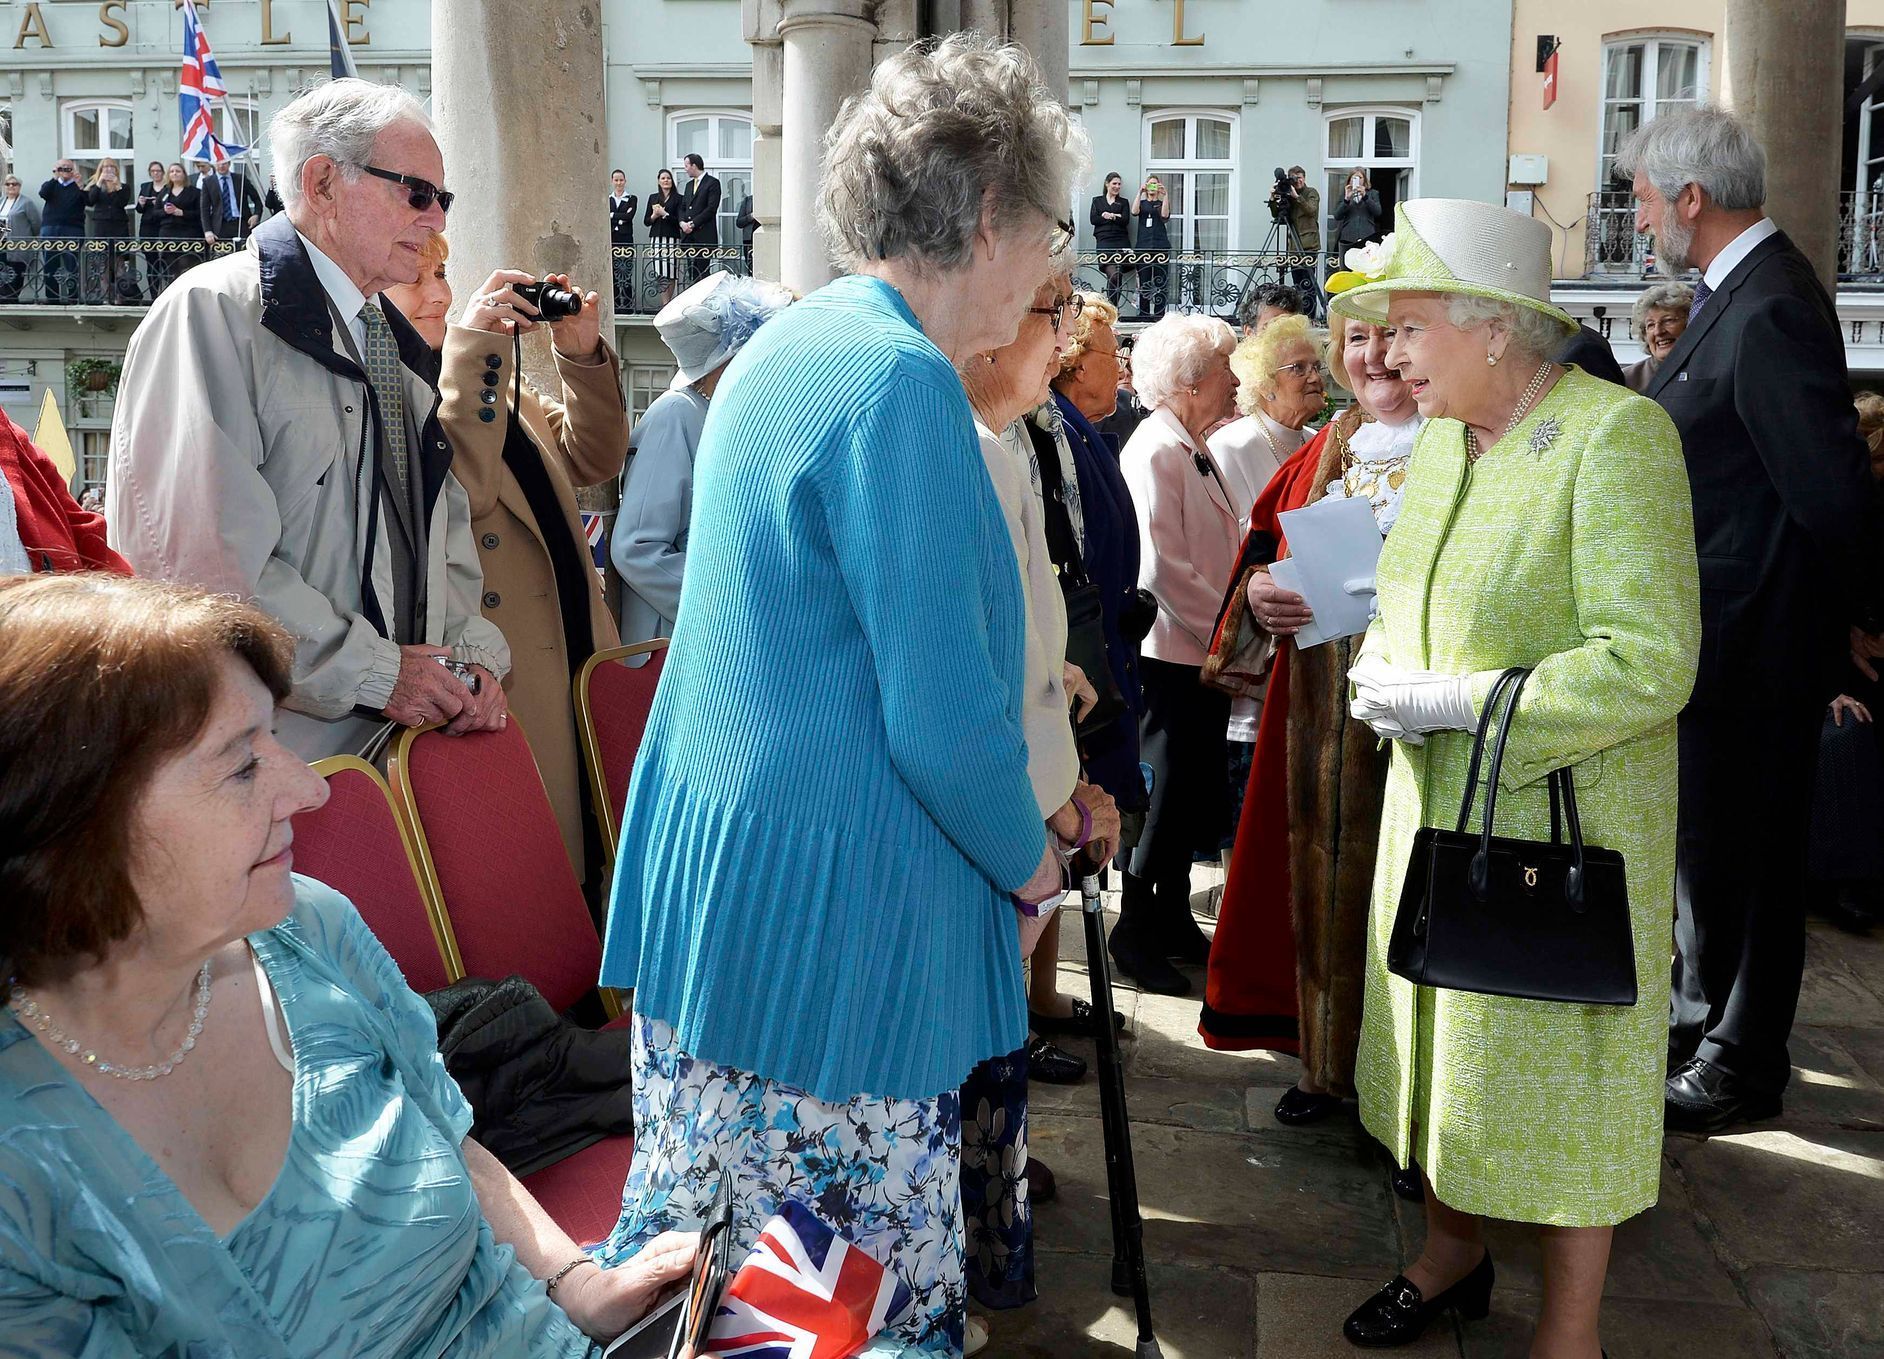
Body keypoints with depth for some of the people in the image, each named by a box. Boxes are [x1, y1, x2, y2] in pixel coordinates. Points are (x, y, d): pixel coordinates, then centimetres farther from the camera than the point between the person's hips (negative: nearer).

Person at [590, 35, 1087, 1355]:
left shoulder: (786, 344, 12)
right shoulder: (903, 381, -18)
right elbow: (943, 718, -20)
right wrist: (1029, 861, -2)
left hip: (705, 861, 10)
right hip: (833, 901, -10)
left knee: (693, 1242, 18)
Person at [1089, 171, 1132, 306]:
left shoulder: (1123, 202, 19)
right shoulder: (1097, 201, 17)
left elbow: (1126, 220, 4)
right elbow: (1092, 219, 2)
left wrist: (1109, 216, -7)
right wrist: (1116, 217, -2)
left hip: (1121, 242, 2)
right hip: (1104, 241, -2)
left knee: (1119, 276, -8)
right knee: (1112, 274, -19)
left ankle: (1113, 307, -3)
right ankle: (1111, 306, -13)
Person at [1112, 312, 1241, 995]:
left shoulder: (1196, 449, 15)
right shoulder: (1156, 450, -16)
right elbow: (1164, 567, -22)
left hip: (1208, 653, 9)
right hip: (1174, 652, -9)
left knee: (1195, 792, 15)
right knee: (1168, 793, -1)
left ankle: (1173, 917, 28)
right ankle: (1134, 931, 13)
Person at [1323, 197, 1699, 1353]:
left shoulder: (1619, 435, -18)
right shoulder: (1444, 439, 7)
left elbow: (1650, 662, -24)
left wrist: (1454, 702, -23)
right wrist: (1381, 672, -3)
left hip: (1570, 815, -7)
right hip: (1439, 803, 7)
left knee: (1562, 1065, 5)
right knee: (1448, 1041, 19)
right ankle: (1455, 1258, 41)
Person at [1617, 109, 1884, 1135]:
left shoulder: (1769, 311, -24)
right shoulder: (1738, 291, 8)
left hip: (1753, 638, -10)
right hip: (1718, 629, 10)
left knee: (1743, 847, 4)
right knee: (1703, 830, 22)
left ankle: (1743, 1065, 21)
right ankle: (1702, 1011, 40)